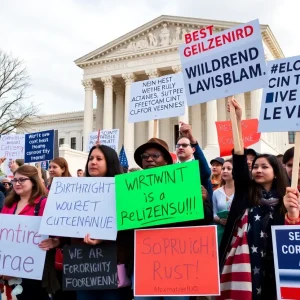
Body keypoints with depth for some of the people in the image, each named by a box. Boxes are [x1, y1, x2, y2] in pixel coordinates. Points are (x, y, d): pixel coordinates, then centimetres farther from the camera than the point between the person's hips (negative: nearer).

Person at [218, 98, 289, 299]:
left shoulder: (283, 200, 5)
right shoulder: (245, 191, 7)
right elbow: (239, 159, -3)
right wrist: (238, 120, -11)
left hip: (269, 261, 0)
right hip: (242, 256, 0)